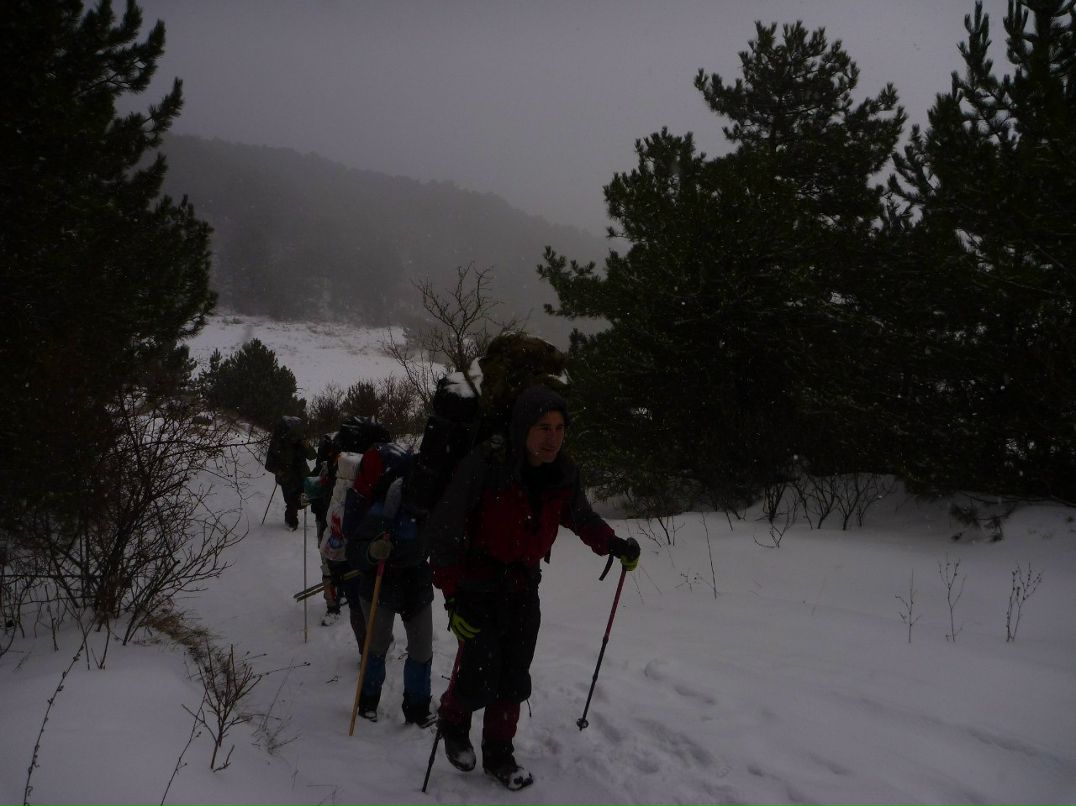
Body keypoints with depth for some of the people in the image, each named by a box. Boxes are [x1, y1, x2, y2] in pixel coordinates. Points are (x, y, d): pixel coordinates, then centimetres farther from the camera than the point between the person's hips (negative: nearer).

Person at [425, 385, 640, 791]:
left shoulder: (563, 474, -8)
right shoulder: (485, 464, -25)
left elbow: (581, 517, 12)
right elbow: (443, 528, -21)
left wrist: (613, 545, -4)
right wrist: (453, 593, -25)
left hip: (523, 588, 5)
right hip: (478, 587, -4)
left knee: (513, 680, 9)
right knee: (479, 678, -6)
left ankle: (498, 754, 31)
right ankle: (452, 723, 28)